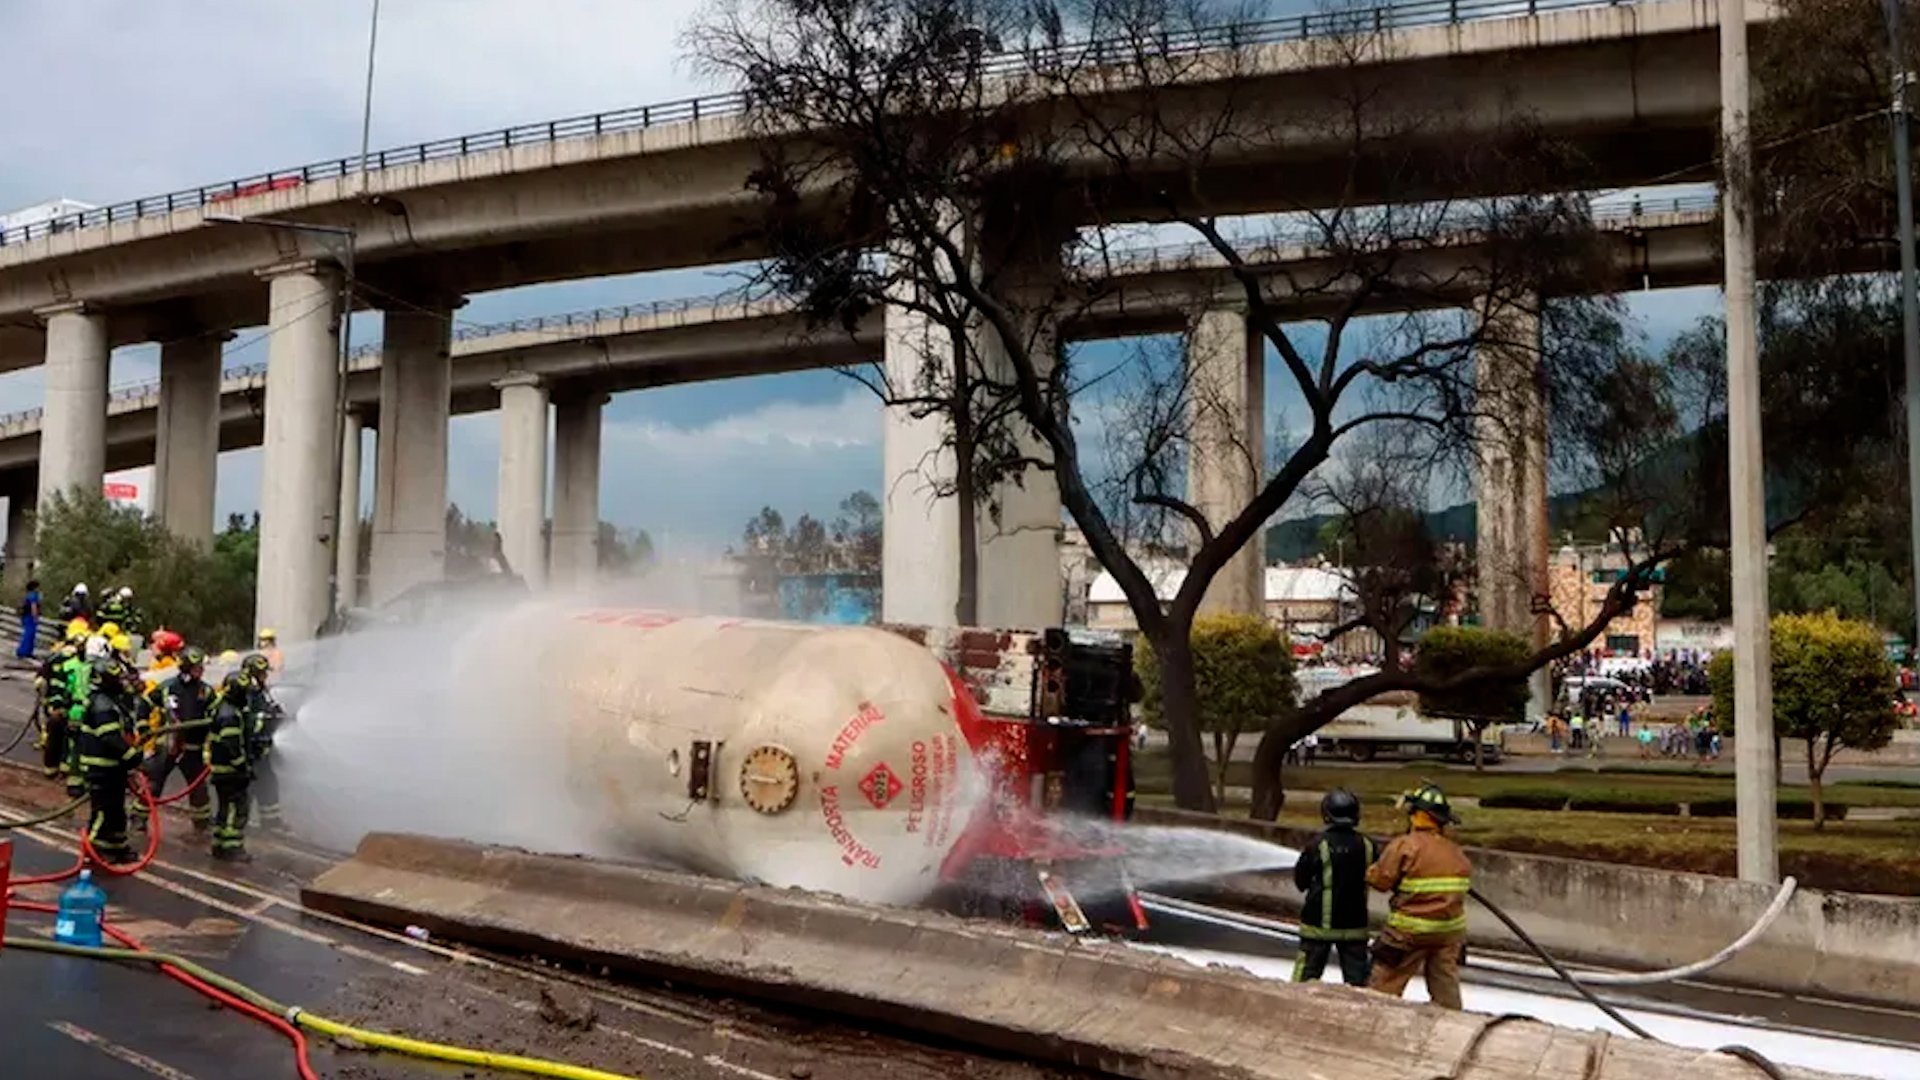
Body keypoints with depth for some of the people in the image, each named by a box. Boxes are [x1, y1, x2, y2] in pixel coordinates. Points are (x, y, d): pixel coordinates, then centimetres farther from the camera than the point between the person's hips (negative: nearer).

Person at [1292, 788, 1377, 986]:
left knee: (1307, 972, 5)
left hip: (1319, 923, -3)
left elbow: (1300, 881, -7)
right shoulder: (1365, 846, -5)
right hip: (1354, 924, 3)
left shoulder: (1319, 844, -15)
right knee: (1356, 974, 10)